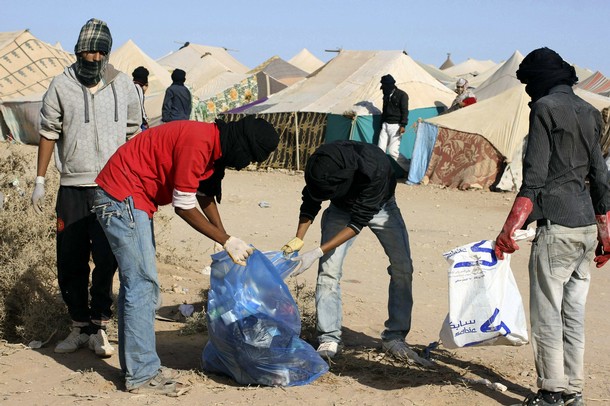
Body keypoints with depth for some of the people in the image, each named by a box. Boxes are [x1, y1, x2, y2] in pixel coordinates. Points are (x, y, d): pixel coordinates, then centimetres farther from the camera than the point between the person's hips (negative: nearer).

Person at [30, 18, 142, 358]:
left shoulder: (123, 85, 4)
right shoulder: (62, 85, 1)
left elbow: (134, 134, 11)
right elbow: (49, 133, 6)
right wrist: (40, 181, 5)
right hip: (73, 186, 1)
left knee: (106, 259, -6)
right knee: (71, 261, 5)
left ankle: (99, 327, 9)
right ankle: (81, 327, 19)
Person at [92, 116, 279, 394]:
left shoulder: (214, 145, 6)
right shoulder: (197, 143, -25)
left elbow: (206, 196, 17)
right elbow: (183, 207, -21)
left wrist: (227, 240, 9)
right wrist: (227, 241, -13)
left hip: (132, 202, 11)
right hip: (122, 199, -11)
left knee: (137, 283, 15)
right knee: (142, 284, -9)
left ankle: (135, 364, 23)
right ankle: (142, 375, -3)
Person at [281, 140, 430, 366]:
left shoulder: (375, 169, -43)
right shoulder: (321, 166, -32)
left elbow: (358, 222, -37)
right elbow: (310, 204, -13)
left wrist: (317, 253, -40)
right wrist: (298, 239, -27)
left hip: (380, 206, -2)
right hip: (342, 208, 2)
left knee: (403, 267, -12)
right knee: (329, 269, -14)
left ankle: (394, 337, 0)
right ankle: (329, 339, -7)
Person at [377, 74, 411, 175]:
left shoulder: (402, 95, -5)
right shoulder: (386, 95, 15)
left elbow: (405, 111, -9)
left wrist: (403, 125, -17)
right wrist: (382, 125, 22)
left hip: (396, 126, -7)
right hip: (385, 125, 7)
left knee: (393, 151, -11)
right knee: (380, 149, -3)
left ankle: (410, 169, 3)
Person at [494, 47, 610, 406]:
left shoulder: (546, 108, -6)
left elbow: (534, 176, -16)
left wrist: (510, 229, -19)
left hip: (557, 227, -8)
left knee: (547, 314, -1)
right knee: (574, 314, 12)